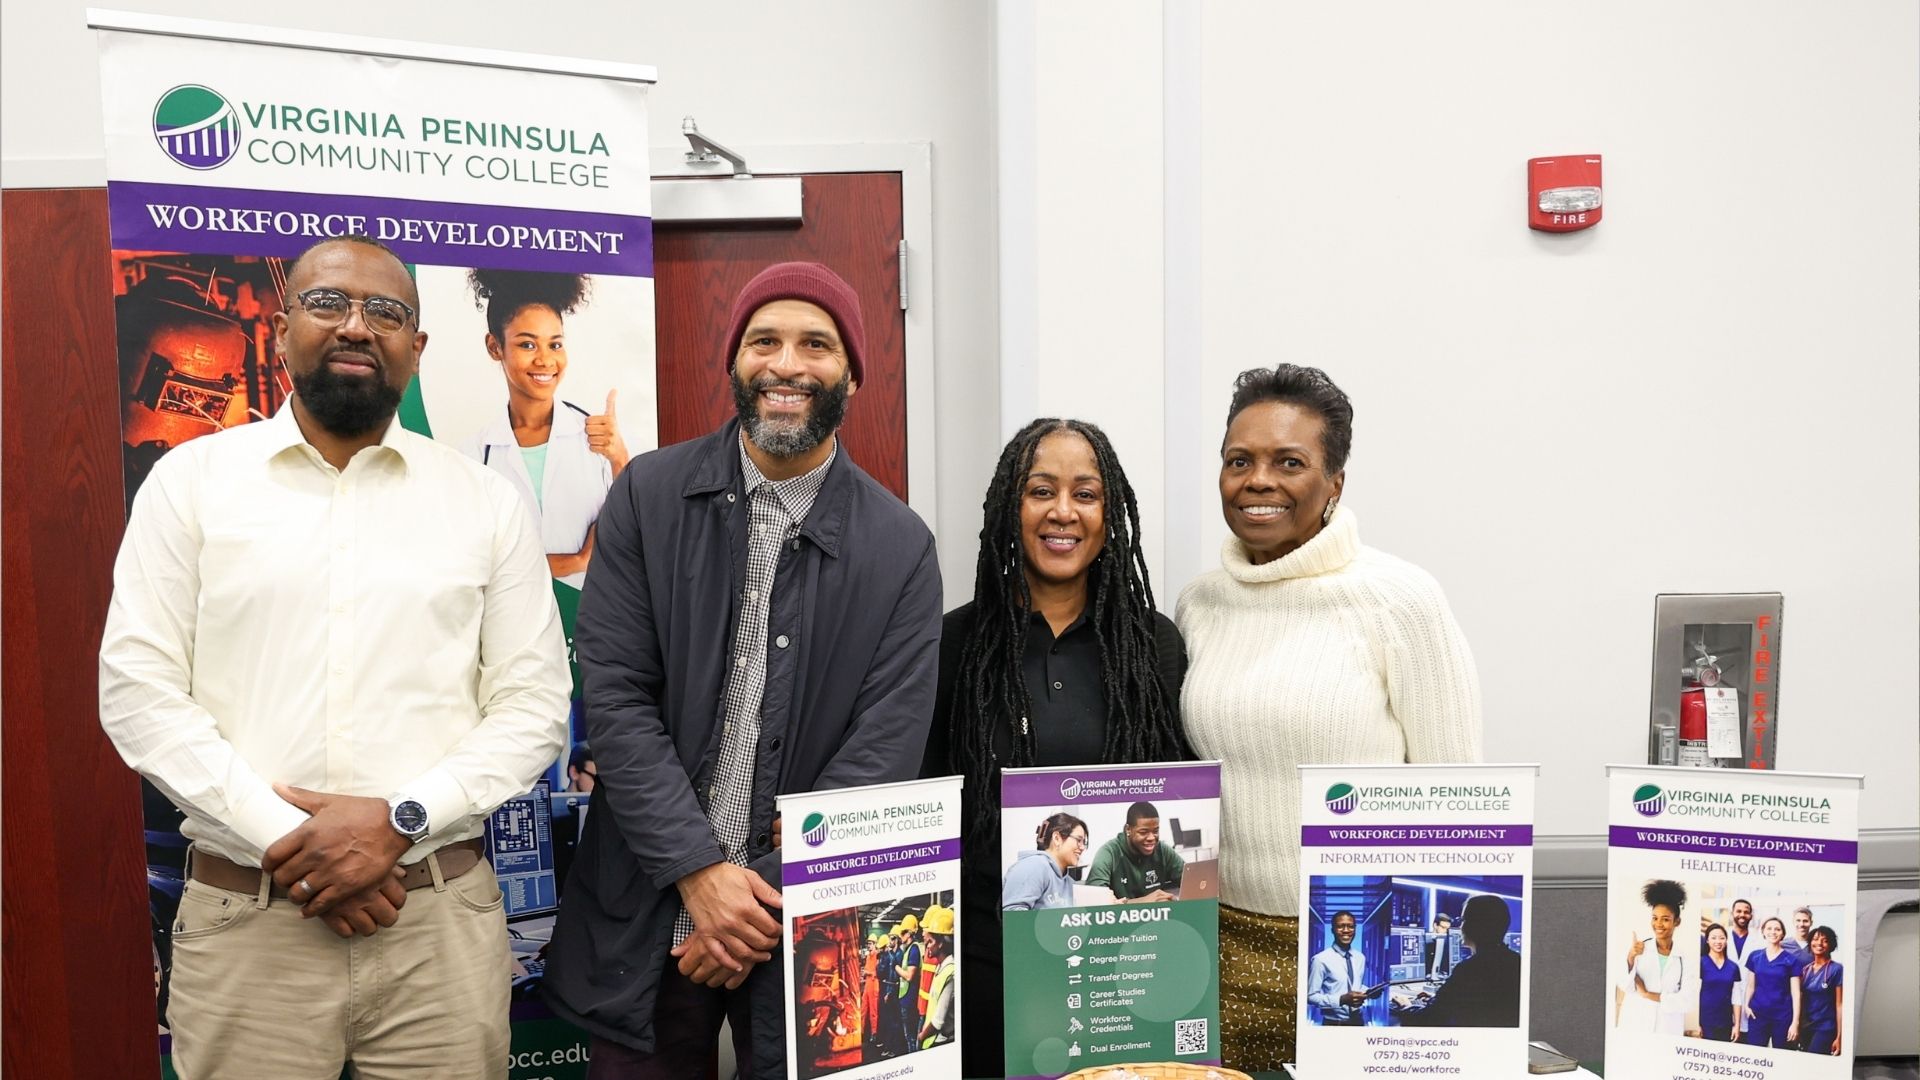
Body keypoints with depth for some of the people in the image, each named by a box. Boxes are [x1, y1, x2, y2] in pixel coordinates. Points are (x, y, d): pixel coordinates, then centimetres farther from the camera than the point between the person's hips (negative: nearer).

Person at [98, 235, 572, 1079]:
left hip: (441, 921, 1)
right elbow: (139, 692, -2)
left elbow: (531, 707, 2)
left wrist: (401, 819, -12)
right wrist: (282, 841, -11)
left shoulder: (486, 501, 4)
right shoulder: (190, 480, 4)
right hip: (244, 921, 0)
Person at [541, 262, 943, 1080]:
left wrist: (774, 900, -11)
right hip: (647, 911, 1)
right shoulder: (648, 496, -3)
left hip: (811, 922, 0)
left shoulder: (900, 547, -5)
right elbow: (612, 693, -7)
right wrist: (698, 871, -13)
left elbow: (884, 750, -7)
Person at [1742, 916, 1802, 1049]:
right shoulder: (1754, 956, 6)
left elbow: (1795, 993, -3)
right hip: (1757, 1014, 2)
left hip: (1783, 1017, -2)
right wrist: (1746, 1005, -4)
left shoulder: (1791, 959, -2)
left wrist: (1795, 1022, -7)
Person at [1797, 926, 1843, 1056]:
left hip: (1825, 1028, -5)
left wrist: (1839, 1036, -11)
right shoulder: (1805, 968, 9)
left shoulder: (1836, 969, -7)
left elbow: (1840, 1004, -8)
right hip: (1805, 1027, 5)